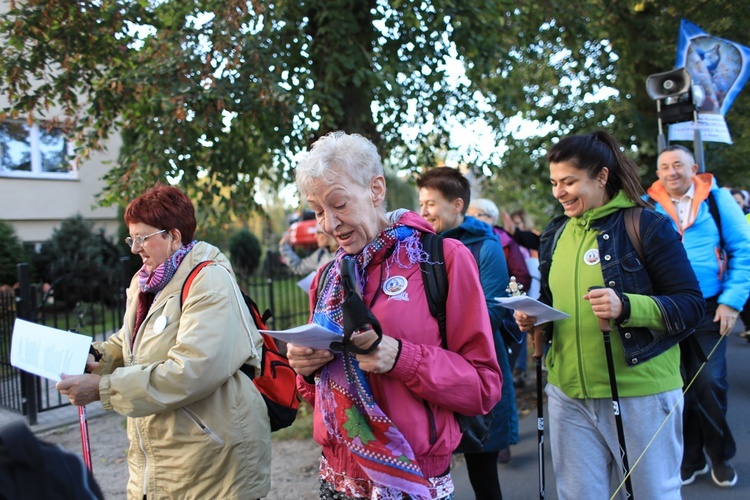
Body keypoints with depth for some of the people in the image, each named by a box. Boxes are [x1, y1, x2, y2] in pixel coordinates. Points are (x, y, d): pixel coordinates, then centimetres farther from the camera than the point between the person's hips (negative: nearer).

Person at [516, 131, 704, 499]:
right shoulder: (554, 233, 8)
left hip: (640, 393, -5)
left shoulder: (647, 225, -8)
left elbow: (691, 305, -10)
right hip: (569, 393, 5)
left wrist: (627, 307, -26)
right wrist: (532, 317, -2)